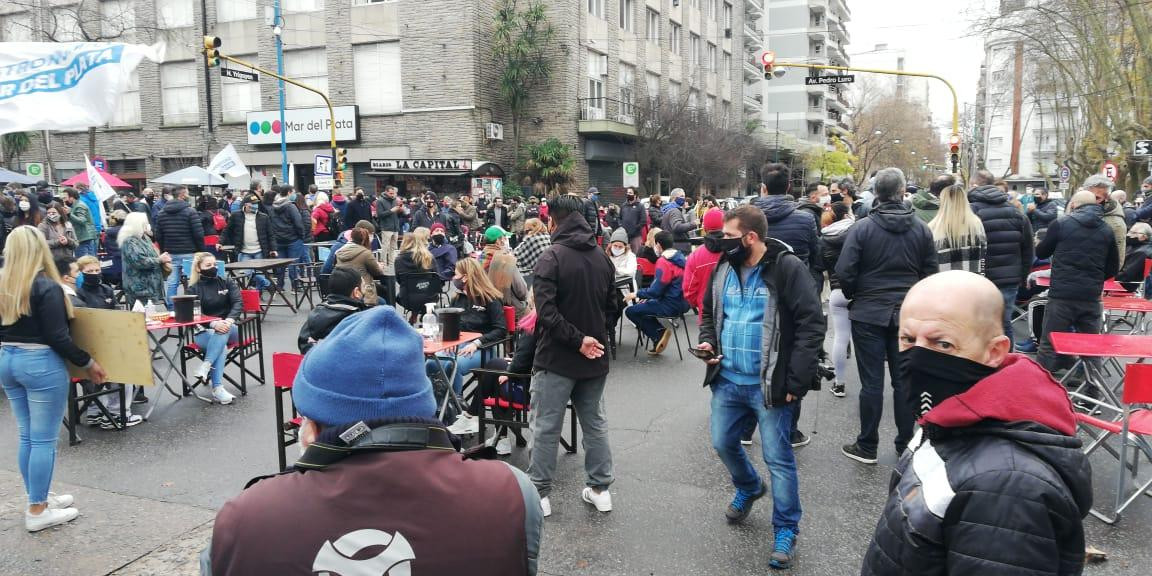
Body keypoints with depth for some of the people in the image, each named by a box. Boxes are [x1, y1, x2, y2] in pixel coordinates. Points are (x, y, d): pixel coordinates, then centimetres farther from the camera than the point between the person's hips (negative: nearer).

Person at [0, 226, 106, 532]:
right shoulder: (46, 287, -16)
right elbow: (58, 337, -18)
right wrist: (87, 363, -9)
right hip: (41, 364, -8)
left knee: (27, 435, 17)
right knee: (44, 439, 1)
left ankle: (38, 497, 28)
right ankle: (37, 511, 7)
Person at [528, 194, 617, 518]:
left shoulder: (553, 257, -14)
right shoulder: (603, 258, 5)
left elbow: (546, 311, -23)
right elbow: (612, 307, 12)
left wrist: (577, 340, -18)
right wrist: (593, 337, 11)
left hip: (557, 358, -6)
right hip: (595, 358, 6)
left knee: (546, 427, 4)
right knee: (595, 424, 16)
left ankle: (539, 493, 11)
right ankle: (599, 489, 22)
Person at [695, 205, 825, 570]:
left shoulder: (787, 268, -13)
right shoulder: (723, 269, 6)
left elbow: (811, 325, -14)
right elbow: (709, 312, 21)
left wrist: (796, 381, -17)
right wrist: (708, 341, -1)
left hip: (769, 385, -6)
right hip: (727, 380, 6)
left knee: (778, 458, 2)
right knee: (723, 444, 17)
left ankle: (786, 530, 20)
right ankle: (749, 488, 47)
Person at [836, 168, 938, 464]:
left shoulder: (862, 227, -10)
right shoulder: (921, 229, 1)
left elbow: (845, 272, -12)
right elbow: (931, 273, 4)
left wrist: (854, 296, 7)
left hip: (869, 314, -3)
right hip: (908, 315, 3)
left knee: (872, 382, 2)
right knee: (904, 381, 11)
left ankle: (867, 447, 11)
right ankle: (905, 445, 20)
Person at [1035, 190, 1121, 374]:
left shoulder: (1061, 224, -5)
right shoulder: (1106, 230, 6)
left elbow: (1041, 253, 8)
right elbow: (1113, 268, 10)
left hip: (1062, 295, -3)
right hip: (1091, 297, 3)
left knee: (1050, 344, 2)